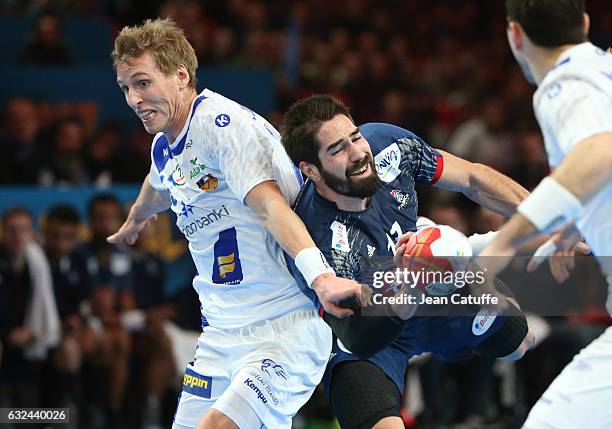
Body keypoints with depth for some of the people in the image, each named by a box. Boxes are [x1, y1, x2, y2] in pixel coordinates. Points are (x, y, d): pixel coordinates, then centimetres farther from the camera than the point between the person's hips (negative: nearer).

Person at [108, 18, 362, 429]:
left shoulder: (222, 122, -16)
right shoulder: (163, 147, 11)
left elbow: (270, 205, -31)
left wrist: (321, 277, -45)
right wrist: (136, 219, 60)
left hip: (287, 329, -9)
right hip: (222, 334, 9)